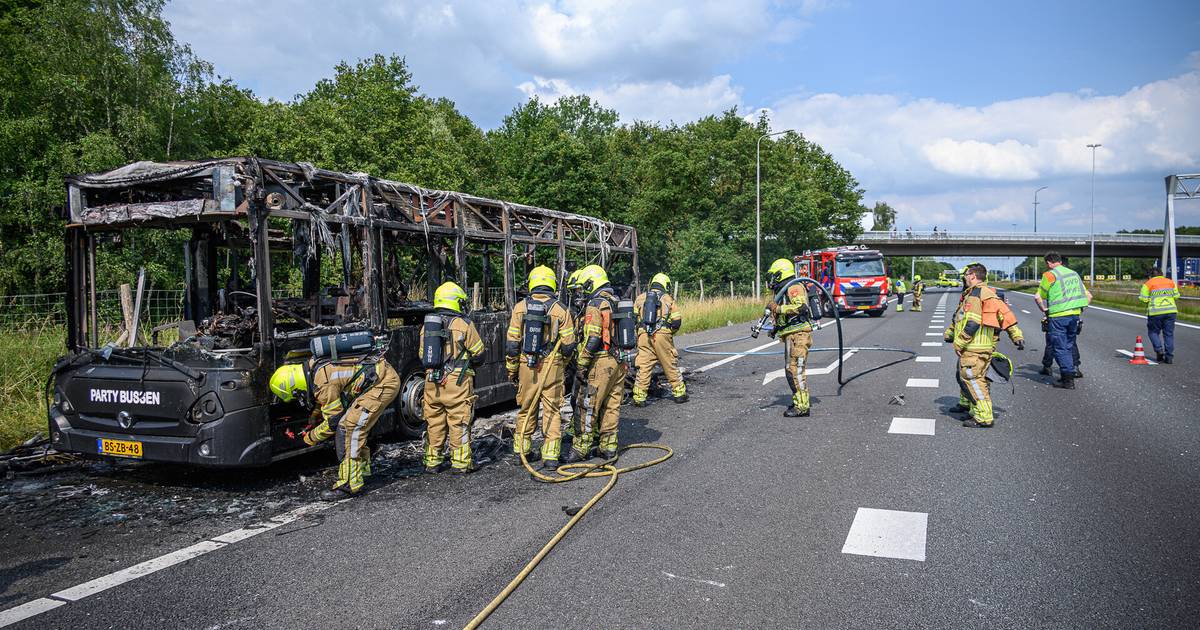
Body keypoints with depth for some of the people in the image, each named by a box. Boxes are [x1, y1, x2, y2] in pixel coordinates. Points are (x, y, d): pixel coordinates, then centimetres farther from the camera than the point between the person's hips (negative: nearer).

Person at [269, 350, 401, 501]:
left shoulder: (323, 384, -19)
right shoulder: (316, 368, 10)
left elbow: (332, 422, -9)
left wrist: (311, 438, 7)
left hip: (384, 383, -11)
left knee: (349, 425, -13)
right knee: (358, 423, 20)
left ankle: (349, 484, -12)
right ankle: (362, 468, 34)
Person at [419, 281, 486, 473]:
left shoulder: (426, 325, 9)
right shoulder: (463, 324, -7)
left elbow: (422, 357, 15)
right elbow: (479, 355, -3)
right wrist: (467, 362, 17)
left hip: (432, 383, 5)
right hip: (457, 382, -5)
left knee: (434, 423, 12)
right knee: (459, 423, 2)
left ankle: (432, 462, 18)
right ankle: (460, 463, 6)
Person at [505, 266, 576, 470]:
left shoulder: (520, 307, 0)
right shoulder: (560, 309, -4)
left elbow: (512, 342, 0)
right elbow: (568, 344, -4)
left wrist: (511, 369, 9)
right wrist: (562, 362, 15)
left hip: (526, 366, 2)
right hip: (552, 367, -2)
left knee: (526, 409, 15)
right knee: (552, 411, 5)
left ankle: (520, 451, 24)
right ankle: (550, 457, 5)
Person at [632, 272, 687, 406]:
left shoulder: (640, 298, 14)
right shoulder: (668, 299, 8)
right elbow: (677, 321, 2)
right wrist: (670, 333, 19)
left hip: (644, 335, 2)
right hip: (662, 335, -2)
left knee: (643, 367, 3)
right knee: (671, 366, 9)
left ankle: (639, 398, 2)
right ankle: (679, 393, 18)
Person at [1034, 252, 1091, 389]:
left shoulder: (1049, 275, -4)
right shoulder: (1074, 274, 16)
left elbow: (1038, 297, -8)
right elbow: (1088, 296, 18)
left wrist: (1044, 309, 6)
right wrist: (1080, 308, 19)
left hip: (1058, 316, -7)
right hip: (1075, 315, 7)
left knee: (1060, 348, -3)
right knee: (1068, 347, 16)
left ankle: (1068, 380, -5)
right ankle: (1067, 375, 22)